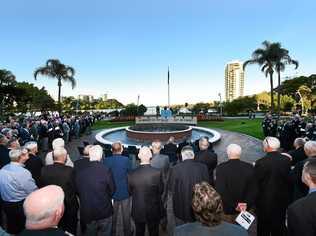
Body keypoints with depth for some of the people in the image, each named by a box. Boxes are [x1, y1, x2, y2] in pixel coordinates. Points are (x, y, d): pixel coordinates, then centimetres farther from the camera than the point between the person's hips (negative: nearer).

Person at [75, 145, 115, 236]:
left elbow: (77, 190, -1)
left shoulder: (79, 172, -15)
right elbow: (112, 190, -10)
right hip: (104, 212, -2)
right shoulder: (105, 170, -23)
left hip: (86, 212, 3)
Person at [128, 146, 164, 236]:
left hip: (137, 211, 1)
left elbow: (130, 192, -3)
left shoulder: (131, 174, -18)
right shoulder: (157, 172, -23)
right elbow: (161, 191, -8)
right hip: (153, 211, -1)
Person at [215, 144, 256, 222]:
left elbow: (220, 191, -18)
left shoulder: (221, 168, -16)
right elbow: (253, 190, -6)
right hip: (245, 209, 3)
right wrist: (246, 204, -7)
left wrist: (234, 205, -11)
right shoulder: (249, 167, -7)